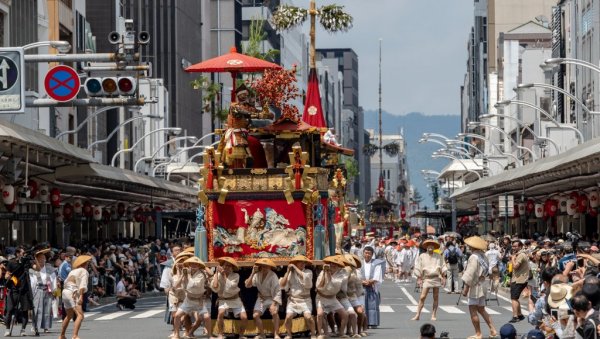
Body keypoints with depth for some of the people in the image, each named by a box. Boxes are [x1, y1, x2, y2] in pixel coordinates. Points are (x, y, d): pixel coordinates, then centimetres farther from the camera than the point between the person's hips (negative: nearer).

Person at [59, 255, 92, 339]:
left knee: (69, 316, 27)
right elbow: (83, 284, -14)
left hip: (65, 292, 9)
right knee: (80, 315, -18)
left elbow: (66, 282, 20)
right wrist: (81, 296, -24)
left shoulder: (73, 271, 23)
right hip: (73, 294, -9)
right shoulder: (84, 271, 1)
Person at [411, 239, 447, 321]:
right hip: (427, 278, -2)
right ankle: (417, 315, -7)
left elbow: (442, 266, 12)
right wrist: (419, 278, 0)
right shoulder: (422, 256, 4)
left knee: (436, 297, 3)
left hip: (436, 278, 2)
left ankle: (433, 315, 10)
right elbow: (418, 268, 6)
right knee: (422, 297, -8)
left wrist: (443, 277, 6)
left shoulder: (438, 256, 8)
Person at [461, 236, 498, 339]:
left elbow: (470, 274, -21)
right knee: (481, 309, 18)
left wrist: (465, 288, -16)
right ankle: (493, 330, 15)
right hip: (482, 285, 9)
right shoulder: (483, 256, 8)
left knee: (473, 310, -1)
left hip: (475, 286, -9)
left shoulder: (474, 257, -18)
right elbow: (486, 271, 10)